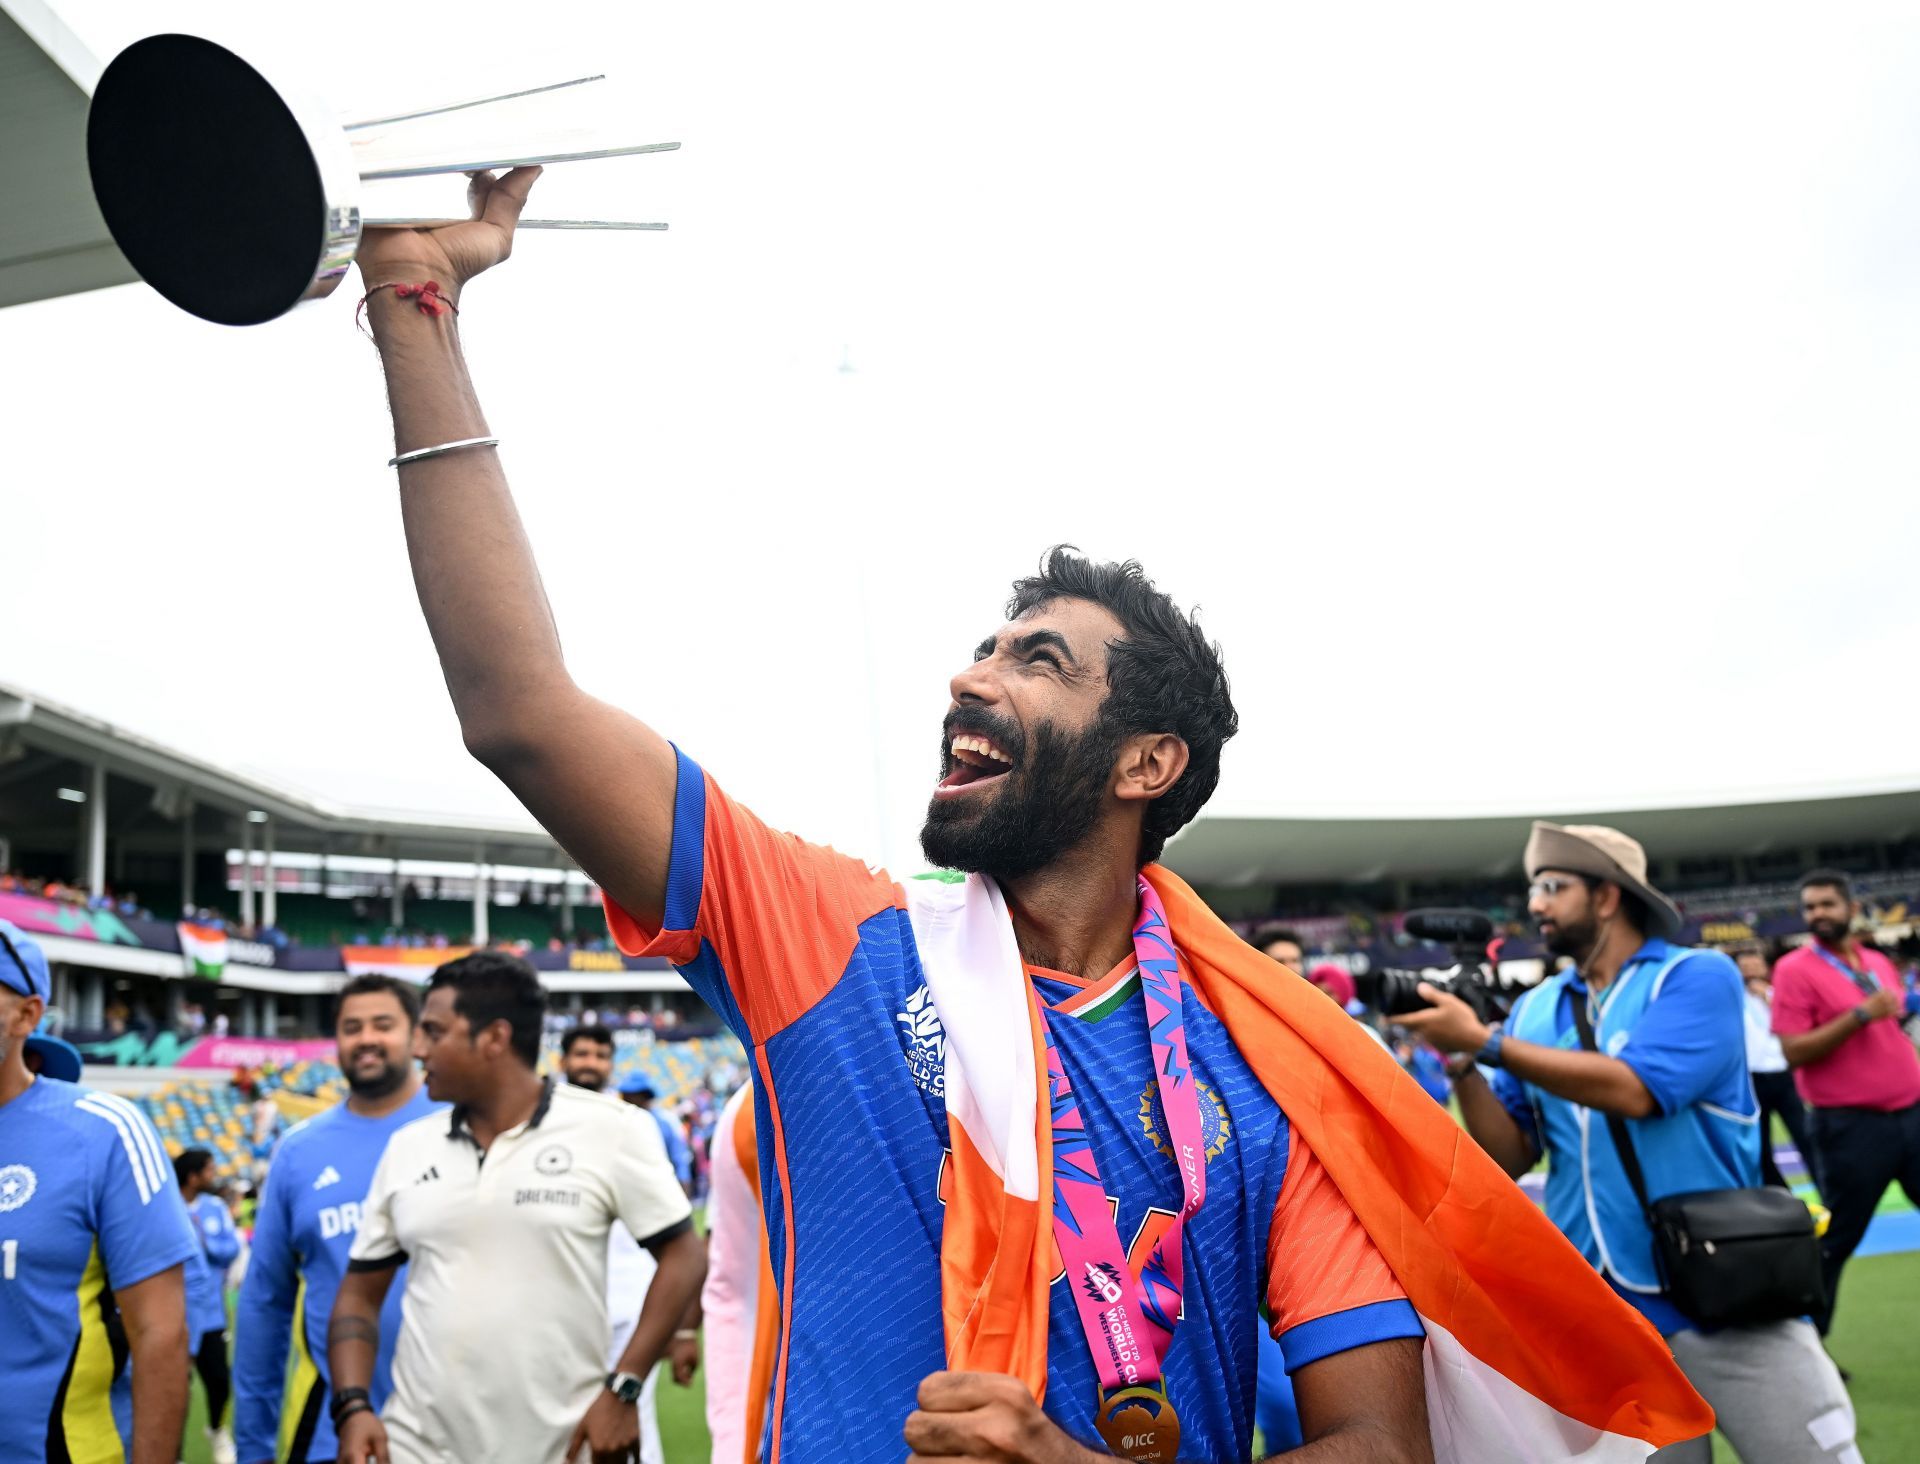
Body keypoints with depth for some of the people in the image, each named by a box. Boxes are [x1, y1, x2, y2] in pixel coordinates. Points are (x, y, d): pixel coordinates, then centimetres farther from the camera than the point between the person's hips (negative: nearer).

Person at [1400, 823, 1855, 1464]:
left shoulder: (1697, 976, -7)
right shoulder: (1534, 1011, 7)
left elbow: (1633, 1090, -23)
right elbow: (1511, 1156, 4)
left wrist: (1484, 1041, -21)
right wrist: (1462, 1065, -12)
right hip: (1605, 1317, 4)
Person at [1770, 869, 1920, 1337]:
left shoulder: (1879, 963, 12)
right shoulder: (1795, 969, -8)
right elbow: (1794, 1052, -16)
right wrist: (1860, 1015, -21)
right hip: (1852, 1126, -6)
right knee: (1835, 1243, 0)